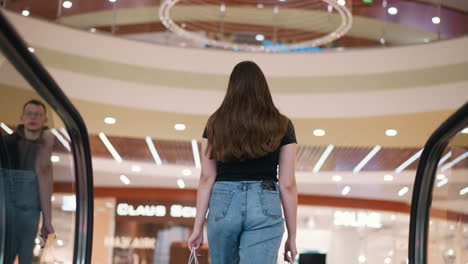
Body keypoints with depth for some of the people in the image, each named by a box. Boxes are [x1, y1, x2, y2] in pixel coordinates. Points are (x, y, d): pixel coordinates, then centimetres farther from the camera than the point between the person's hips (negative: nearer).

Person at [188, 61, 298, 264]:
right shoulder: (281, 126, 4)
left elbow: (207, 178, 3)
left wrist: (198, 228, 6)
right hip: (264, 207, -1)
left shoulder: (216, 123, 7)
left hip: (223, 203, 2)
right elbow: (287, 185, 2)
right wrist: (292, 236, 7)